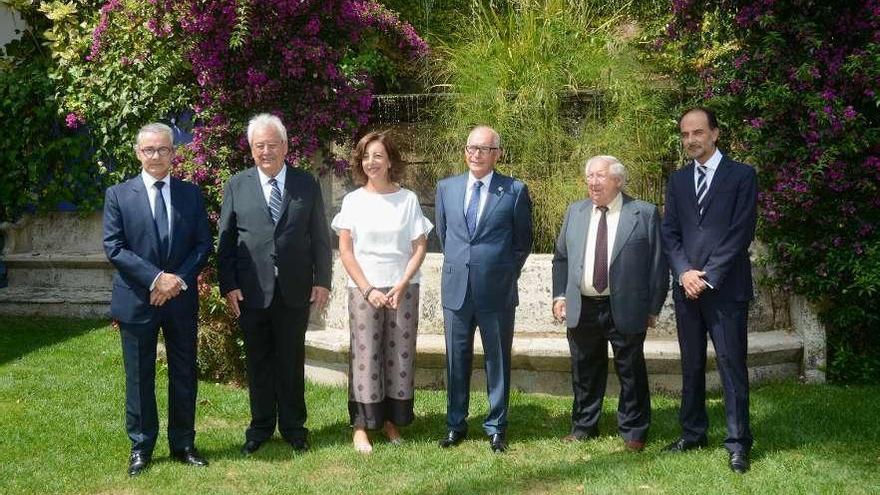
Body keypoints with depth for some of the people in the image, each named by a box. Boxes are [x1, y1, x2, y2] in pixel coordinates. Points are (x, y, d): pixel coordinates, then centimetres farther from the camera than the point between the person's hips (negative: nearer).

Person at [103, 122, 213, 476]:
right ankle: (141, 447, 18)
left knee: (184, 374, 9)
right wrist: (156, 278, -17)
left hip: (182, 299, 2)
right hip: (136, 300, -2)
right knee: (139, 377, 6)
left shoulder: (191, 194, 6)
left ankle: (183, 443, 21)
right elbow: (113, 247, -7)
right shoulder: (118, 195, 0)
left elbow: (204, 244, 3)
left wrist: (178, 280, -12)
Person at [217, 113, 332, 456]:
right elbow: (225, 240, 3)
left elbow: (320, 237, 5)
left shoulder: (307, 184, 4)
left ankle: (293, 427, 21)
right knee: (258, 362, 10)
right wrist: (228, 285, -4)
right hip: (251, 291, 0)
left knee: (292, 362, 8)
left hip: (295, 290, 0)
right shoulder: (237, 186, 4)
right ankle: (260, 427, 23)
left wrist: (322, 280, -1)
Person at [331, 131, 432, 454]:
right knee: (365, 355, -3)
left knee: (400, 354, 2)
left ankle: (391, 420, 13)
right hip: (363, 290, -1)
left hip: (402, 290, 1)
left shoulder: (408, 199, 2)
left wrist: (401, 287, -9)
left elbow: (419, 247, 2)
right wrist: (368, 290, -8)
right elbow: (346, 251, 0)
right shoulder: (353, 201, 2)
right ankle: (361, 427, 2)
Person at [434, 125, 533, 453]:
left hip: (497, 291, -3)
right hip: (456, 288, 3)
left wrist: (506, 275, 5)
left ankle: (496, 428, 19)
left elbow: (523, 241, 4)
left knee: (498, 361, 7)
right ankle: (455, 424, 23)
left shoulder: (515, 191, -4)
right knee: (457, 361, 11)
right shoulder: (446, 188, 5)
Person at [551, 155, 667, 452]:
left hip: (625, 309, -4)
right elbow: (561, 258, 15)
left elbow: (658, 263, -3)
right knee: (585, 371, 15)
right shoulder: (575, 212, 9)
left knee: (631, 372, 6)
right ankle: (584, 426, 31)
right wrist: (560, 295, 5)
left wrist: (653, 307, -6)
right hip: (581, 308, 4)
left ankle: (633, 431, 21)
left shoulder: (644, 214, -4)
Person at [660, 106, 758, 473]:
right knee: (691, 365, 11)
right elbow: (669, 233, 9)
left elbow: (741, 232, -8)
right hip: (687, 287, 5)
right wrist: (684, 272, -8)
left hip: (726, 288, -4)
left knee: (732, 365, -2)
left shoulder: (742, 175, -1)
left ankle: (738, 443, 4)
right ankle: (693, 433, 21)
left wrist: (708, 277, -13)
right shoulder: (677, 180, 13)